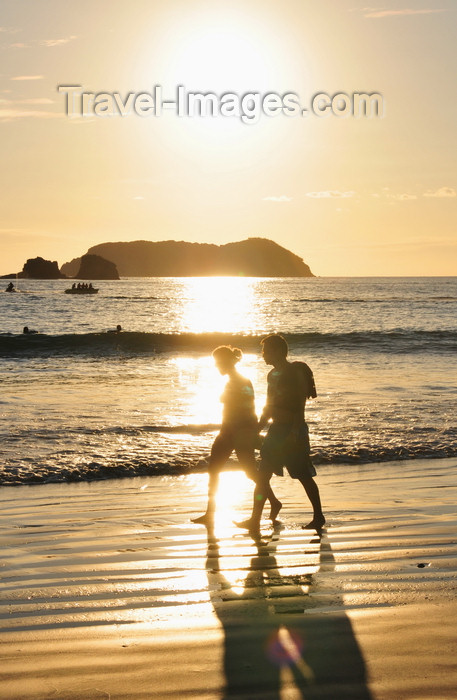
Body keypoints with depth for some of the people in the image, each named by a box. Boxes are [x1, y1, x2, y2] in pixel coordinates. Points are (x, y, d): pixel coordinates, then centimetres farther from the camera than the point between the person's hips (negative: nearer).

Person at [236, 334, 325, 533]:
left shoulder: (295, 373, -13)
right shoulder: (272, 375, 13)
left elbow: (300, 406, -19)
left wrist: (294, 433, -25)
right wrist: (258, 429, 19)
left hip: (293, 430, -9)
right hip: (276, 430, 9)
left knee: (304, 476, -1)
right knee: (262, 476, 5)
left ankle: (319, 517, 10)